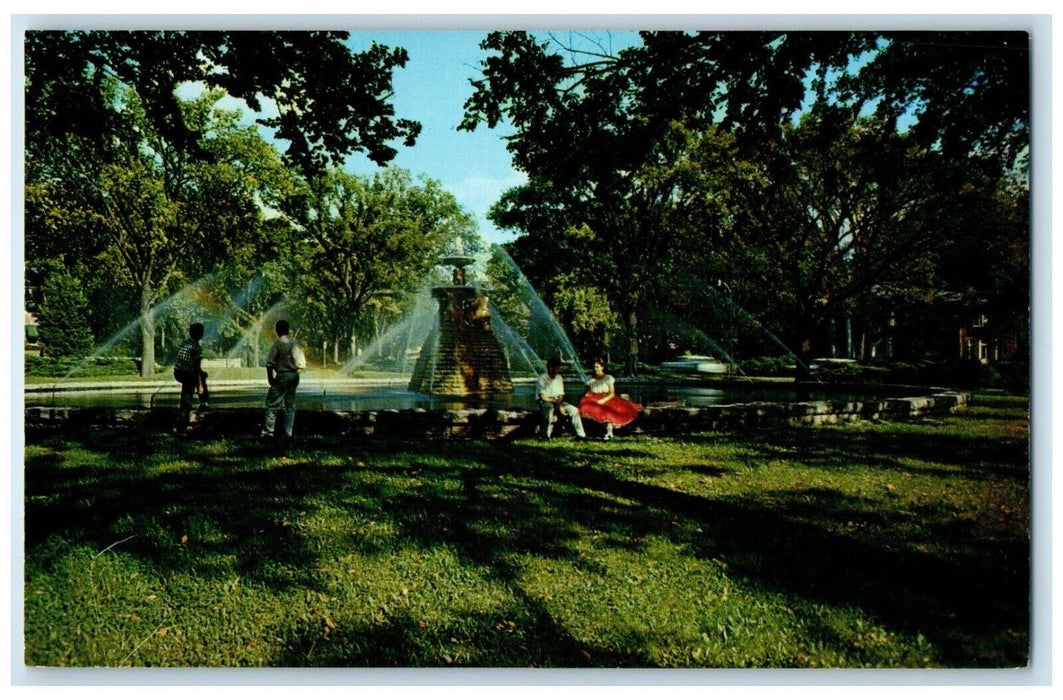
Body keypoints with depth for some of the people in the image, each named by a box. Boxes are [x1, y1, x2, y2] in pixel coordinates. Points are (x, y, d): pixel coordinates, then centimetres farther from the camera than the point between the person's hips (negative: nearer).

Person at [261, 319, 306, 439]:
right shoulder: (295, 342, 7)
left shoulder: (278, 343, -9)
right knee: (290, 405, 11)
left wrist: (270, 378, -2)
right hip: (294, 375, 6)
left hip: (282, 376, -6)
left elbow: (269, 363, -12)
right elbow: (302, 363, 8)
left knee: (272, 403, 0)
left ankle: (269, 430, -5)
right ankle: (288, 432, 12)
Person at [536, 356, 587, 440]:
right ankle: (546, 435, -37)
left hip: (557, 402, 6)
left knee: (573, 409, -13)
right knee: (549, 407, -40)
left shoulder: (559, 378, 8)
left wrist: (559, 405, -12)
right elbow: (543, 397, -15)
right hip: (544, 402, -6)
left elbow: (561, 395, 7)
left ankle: (581, 434, -9)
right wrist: (555, 400, -12)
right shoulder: (542, 378, -11)